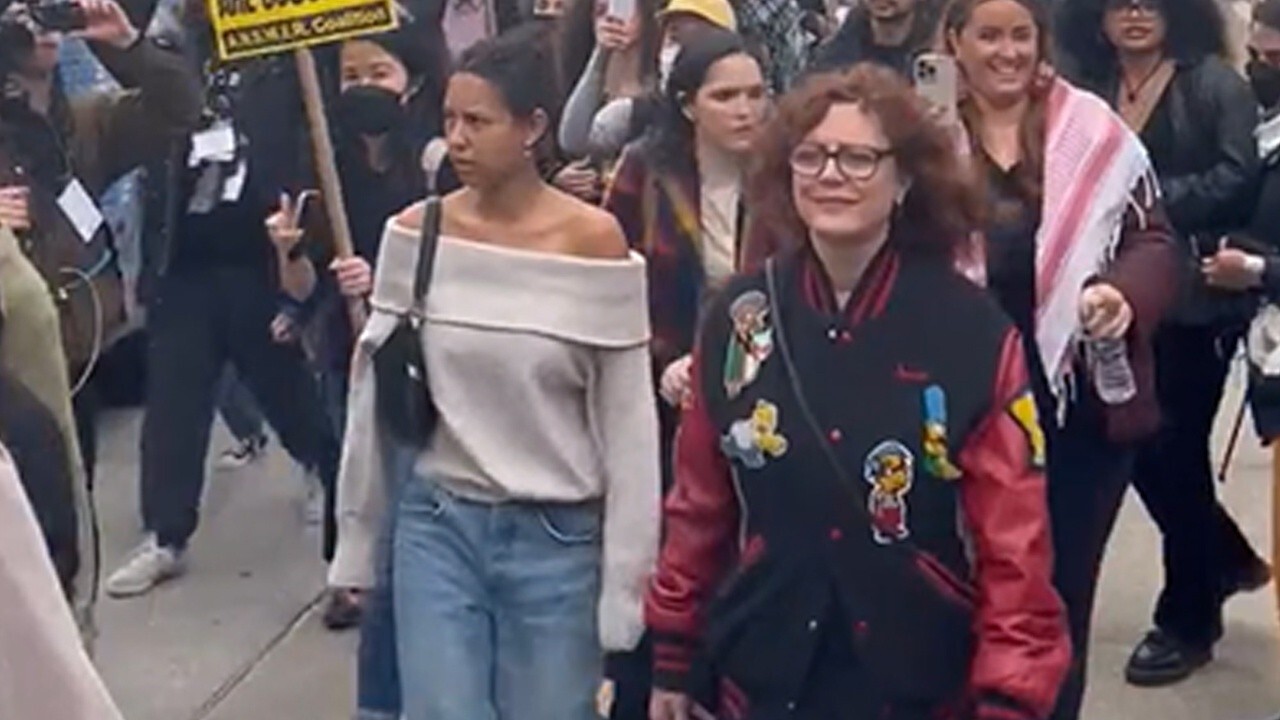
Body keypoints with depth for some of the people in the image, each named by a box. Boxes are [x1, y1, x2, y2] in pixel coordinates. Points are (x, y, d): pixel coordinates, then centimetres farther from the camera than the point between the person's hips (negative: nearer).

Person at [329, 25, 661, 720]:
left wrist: (623, 578, -6)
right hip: (435, 522, 2)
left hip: (558, 538, -2)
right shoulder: (414, 231, -2)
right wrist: (357, 539, 9)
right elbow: (375, 396, 6)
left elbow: (627, 423, -6)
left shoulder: (592, 238, -9)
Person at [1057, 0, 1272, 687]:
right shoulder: (1090, 93, 9)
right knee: (1133, 444, 9)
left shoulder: (1214, 82, -4)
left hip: (1196, 296, -5)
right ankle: (1228, 558, 36)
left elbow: (1239, 179, -13)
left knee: (1172, 449, 0)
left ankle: (1188, 618, 19)